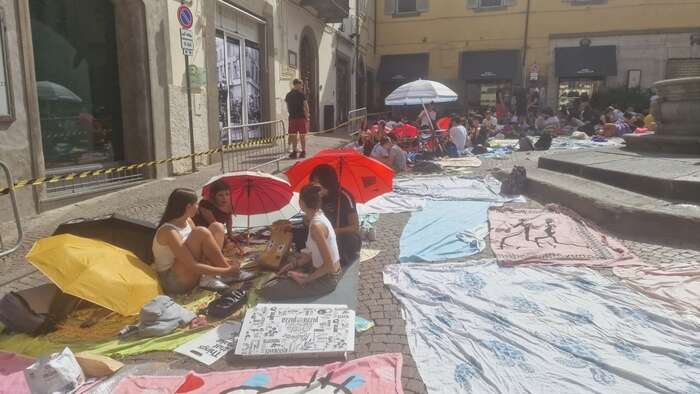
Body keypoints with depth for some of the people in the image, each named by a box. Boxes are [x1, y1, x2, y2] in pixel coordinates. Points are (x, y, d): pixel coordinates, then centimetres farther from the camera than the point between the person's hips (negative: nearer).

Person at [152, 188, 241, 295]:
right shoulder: (169, 231, -25)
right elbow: (192, 266, -28)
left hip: (190, 273, 9)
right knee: (200, 232, -27)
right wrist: (225, 271, -24)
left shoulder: (188, 221, 2)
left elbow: (202, 249, 7)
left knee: (217, 227, -1)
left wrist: (222, 260, -9)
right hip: (174, 281, -9)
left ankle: (210, 277, -11)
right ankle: (228, 274, -15)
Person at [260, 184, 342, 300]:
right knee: (282, 275, 23)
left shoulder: (316, 226, -26)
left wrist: (307, 279, -16)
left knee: (267, 292, -9)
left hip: (326, 279, -9)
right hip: (323, 272, 9)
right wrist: (294, 263, 6)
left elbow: (328, 265, -26)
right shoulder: (319, 217, 3)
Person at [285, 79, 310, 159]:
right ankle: (303, 152, 9)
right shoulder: (302, 94, -7)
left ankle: (294, 152, 8)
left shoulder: (288, 95, 7)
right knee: (302, 135, 5)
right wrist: (307, 116, 3)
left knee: (293, 135, 7)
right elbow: (306, 107, -6)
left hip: (292, 117, 4)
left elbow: (287, 108, 11)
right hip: (301, 117, -3)